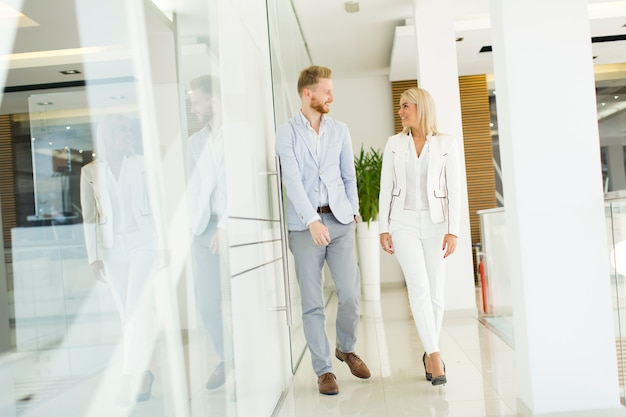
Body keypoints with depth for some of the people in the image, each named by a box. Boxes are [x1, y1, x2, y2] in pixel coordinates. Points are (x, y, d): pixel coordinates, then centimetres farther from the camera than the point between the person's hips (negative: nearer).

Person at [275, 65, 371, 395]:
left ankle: (346, 348, 27)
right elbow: (292, 179, -11)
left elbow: (349, 176, 15)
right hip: (304, 225, -3)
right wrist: (312, 220, -20)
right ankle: (324, 370, 14)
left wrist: (353, 211, 6)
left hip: (340, 221, 3)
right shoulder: (286, 132, -1)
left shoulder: (340, 130, 12)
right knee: (312, 303, 1)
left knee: (350, 295, 0)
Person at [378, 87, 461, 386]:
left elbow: (454, 189, -2)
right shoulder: (394, 144, 6)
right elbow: (386, 188, 5)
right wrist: (384, 228, -1)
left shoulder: (446, 144, 1)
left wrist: (453, 231, -9)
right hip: (404, 223, 0)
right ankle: (435, 355, -13)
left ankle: (430, 352, 21)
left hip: (435, 223, 0)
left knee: (435, 291, 3)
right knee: (419, 286, -15)